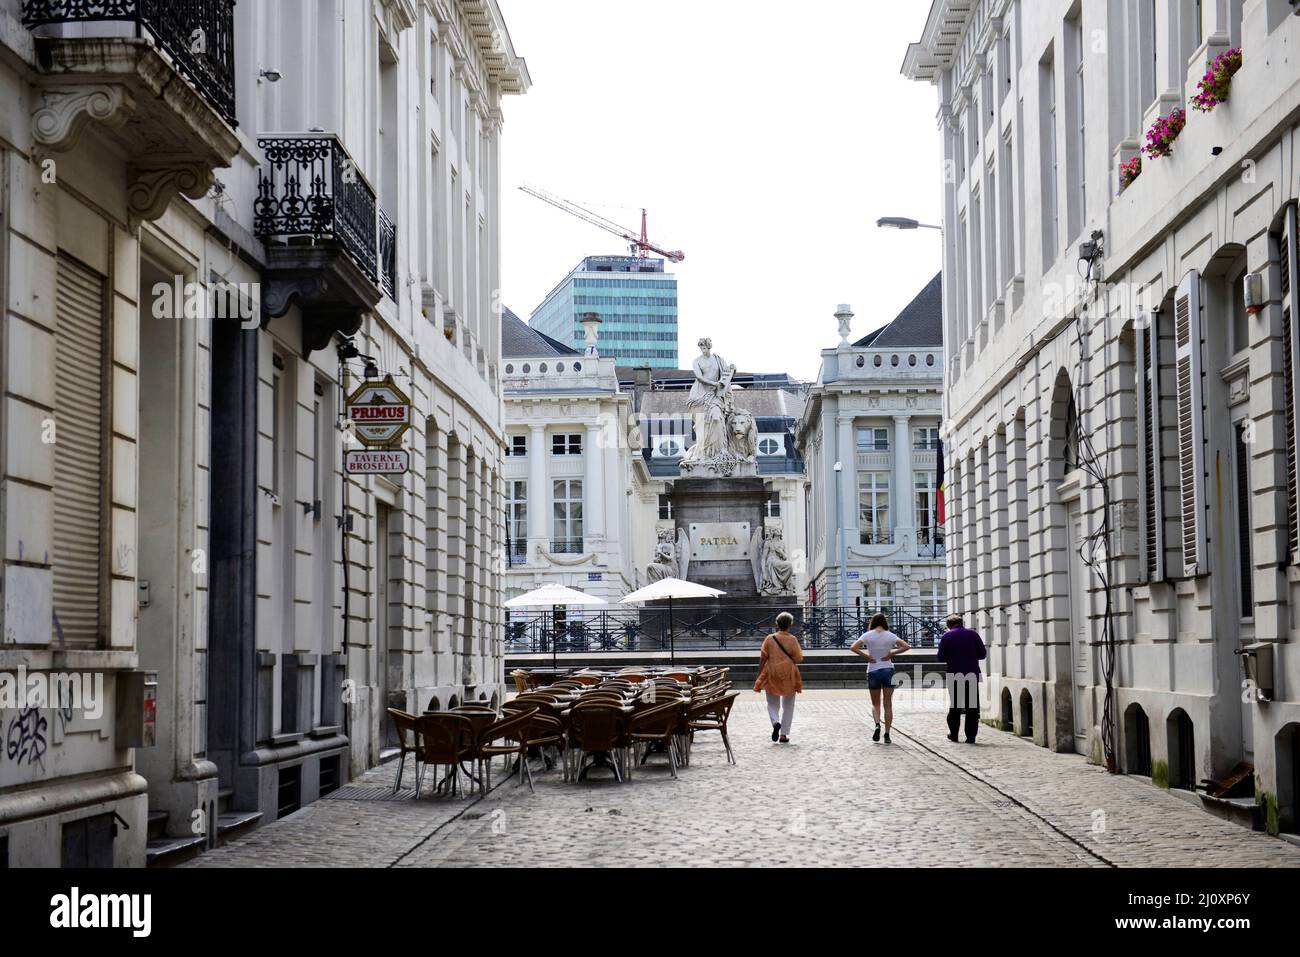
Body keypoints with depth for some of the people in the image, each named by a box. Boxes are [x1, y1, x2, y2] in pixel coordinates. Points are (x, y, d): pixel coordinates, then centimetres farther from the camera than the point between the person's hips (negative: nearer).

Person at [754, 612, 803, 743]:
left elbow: (762, 659, -3)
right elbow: (798, 659, -8)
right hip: (789, 676, 0)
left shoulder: (769, 639, -4)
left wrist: (759, 676, 3)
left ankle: (775, 722, -18)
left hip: (772, 676, 0)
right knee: (788, 706, 13)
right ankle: (784, 734, 9)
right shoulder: (792, 640, -7)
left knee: (772, 704, 12)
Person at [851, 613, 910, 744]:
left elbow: (853, 648, -15)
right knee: (888, 704, 7)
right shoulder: (890, 636, -2)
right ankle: (887, 735, 2)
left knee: (875, 704, 13)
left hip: (873, 671, 0)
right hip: (888, 670, 0)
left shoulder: (867, 635, -4)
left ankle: (877, 724, -15)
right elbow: (906, 646, -9)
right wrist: (892, 654, -4)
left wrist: (866, 656, -6)